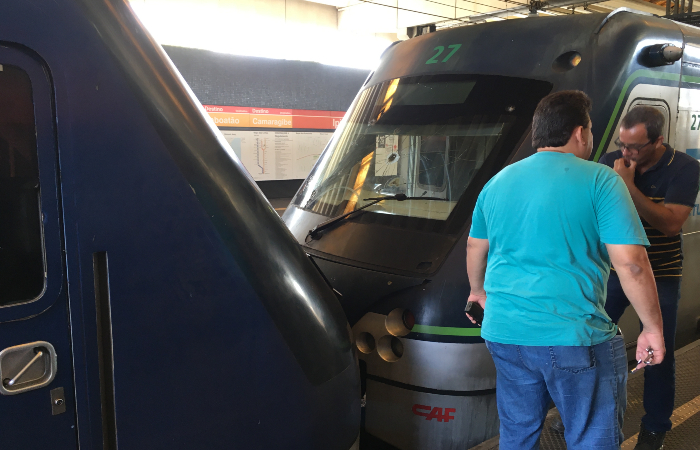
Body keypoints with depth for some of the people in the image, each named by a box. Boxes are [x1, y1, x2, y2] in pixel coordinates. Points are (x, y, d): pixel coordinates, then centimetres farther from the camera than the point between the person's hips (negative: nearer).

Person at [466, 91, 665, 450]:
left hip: (504, 334, 6)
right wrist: (653, 329, -2)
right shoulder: (600, 181, -7)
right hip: (574, 338, -5)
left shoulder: (498, 182, 10)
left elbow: (475, 249, 20)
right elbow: (631, 264, -13)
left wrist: (479, 291, 37)